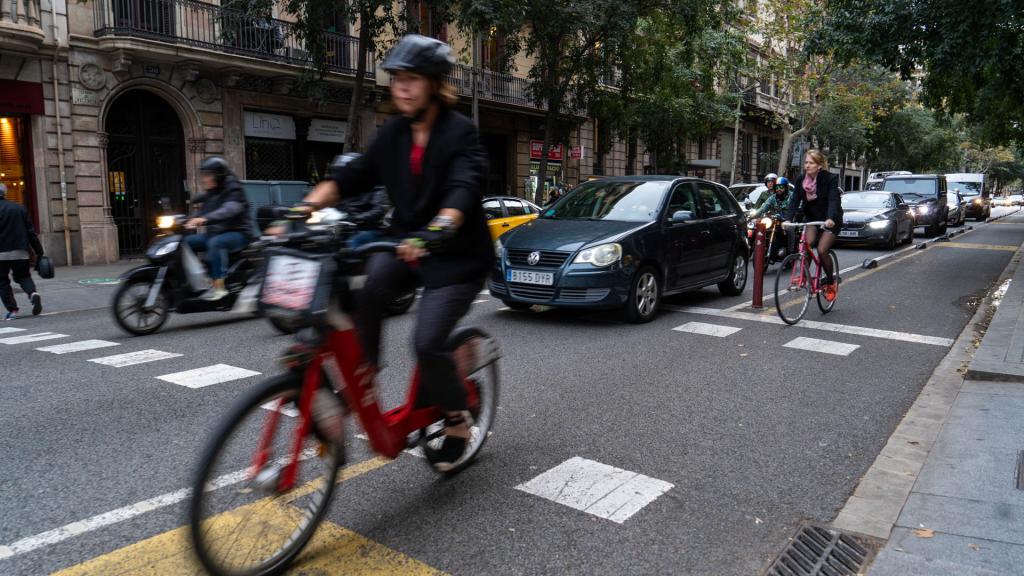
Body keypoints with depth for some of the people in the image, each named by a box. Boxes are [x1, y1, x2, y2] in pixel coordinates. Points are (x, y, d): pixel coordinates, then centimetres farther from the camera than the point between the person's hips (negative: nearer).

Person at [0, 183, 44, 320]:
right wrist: (39, 251, 9)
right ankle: (33, 294, -14)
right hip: (20, 251, 4)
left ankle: (12, 309, 2)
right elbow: (31, 231, 6)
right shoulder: (20, 208, 6)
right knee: (23, 276, 16)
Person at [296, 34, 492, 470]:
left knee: (427, 343, -16)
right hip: (406, 243, 5)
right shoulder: (393, 134, 5)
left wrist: (433, 234, -49)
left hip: (457, 256, -5)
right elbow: (353, 176, -1)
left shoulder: (460, 132, -13)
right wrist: (301, 209, -16)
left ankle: (457, 420, 11)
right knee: (366, 291, -26)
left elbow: (465, 190, -30)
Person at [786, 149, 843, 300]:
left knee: (821, 250, -16)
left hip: (830, 220, -4)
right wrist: (788, 219, -29)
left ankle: (830, 282, 7)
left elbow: (833, 200, -29)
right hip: (812, 218, 4)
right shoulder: (801, 179, -5)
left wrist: (831, 218, -47)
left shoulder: (830, 179, -18)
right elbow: (795, 200, -13)